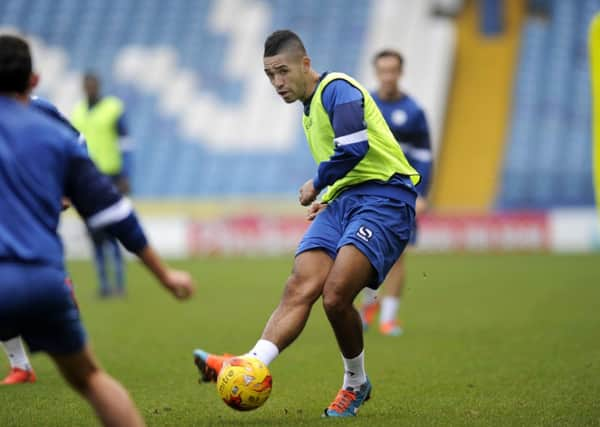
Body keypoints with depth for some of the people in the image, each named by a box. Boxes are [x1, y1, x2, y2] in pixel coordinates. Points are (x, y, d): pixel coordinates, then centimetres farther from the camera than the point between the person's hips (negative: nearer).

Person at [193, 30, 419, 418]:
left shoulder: (337, 89, -7)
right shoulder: (311, 109, 23)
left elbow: (353, 149, -21)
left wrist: (317, 186, -6)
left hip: (384, 199, -9)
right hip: (344, 199, 9)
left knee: (335, 295, -21)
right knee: (299, 290, -13)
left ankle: (356, 383, 3)